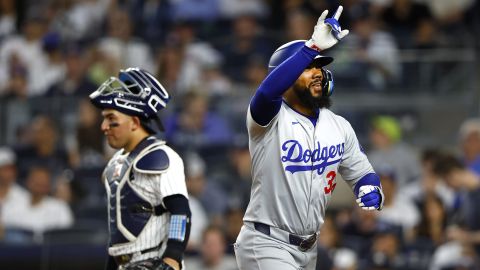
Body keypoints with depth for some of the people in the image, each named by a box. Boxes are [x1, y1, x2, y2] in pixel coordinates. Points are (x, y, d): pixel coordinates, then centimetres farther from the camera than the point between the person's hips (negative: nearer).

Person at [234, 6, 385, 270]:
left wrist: (370, 191, -10)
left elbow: (361, 173, 16)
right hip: (266, 245, -7)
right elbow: (268, 91, -37)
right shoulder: (270, 117, -13)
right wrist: (313, 47, -45)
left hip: (308, 248, 7)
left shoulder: (340, 127, 7)